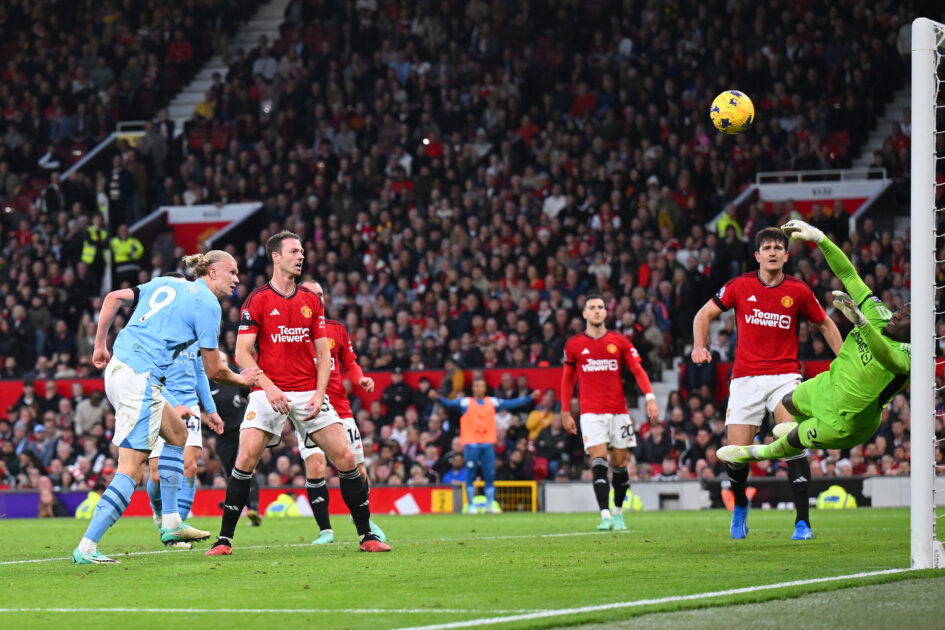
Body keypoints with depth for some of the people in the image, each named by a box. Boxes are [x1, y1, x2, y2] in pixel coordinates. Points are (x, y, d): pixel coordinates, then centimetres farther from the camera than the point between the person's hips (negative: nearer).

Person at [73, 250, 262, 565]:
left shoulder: (166, 284, 19)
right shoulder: (207, 304, -4)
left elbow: (113, 298, 18)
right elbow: (214, 371, -2)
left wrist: (100, 344, 21)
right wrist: (241, 379, 17)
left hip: (117, 370, 10)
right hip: (140, 380, -10)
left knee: (178, 434, 24)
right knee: (131, 468, -11)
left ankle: (171, 523, 26)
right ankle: (86, 547, -18)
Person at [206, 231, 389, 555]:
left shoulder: (312, 301, 10)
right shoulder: (257, 300, -2)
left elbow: (323, 352, 11)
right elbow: (242, 352, -5)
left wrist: (319, 392, -4)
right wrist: (268, 387, -18)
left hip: (308, 393, 3)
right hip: (268, 392, -3)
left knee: (345, 457, -6)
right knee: (246, 460, -16)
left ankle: (367, 536, 3)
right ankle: (224, 539, -7)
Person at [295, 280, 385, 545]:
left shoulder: (336, 329, 11)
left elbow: (349, 364, 19)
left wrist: (360, 378, -1)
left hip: (339, 407, 3)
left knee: (357, 470, 4)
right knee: (315, 466, -19)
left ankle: (364, 521, 29)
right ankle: (325, 530, -7)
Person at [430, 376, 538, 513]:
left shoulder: (493, 402, 12)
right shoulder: (465, 403, 3)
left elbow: (513, 403, 16)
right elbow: (450, 404, -8)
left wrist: (530, 398, 13)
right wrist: (437, 398, -26)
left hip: (488, 444, 3)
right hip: (471, 444, -3)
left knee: (490, 475, 2)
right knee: (470, 475, -2)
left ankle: (490, 504, 8)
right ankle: (471, 505, 3)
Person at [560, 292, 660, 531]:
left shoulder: (619, 341, 6)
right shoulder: (574, 345, 6)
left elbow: (637, 370, 3)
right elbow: (567, 379, 15)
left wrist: (650, 397, -12)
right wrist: (565, 412, 12)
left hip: (618, 411, 1)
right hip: (591, 412, -1)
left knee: (620, 463, 4)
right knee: (598, 460, -15)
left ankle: (618, 512, 23)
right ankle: (605, 516, -21)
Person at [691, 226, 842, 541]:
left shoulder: (798, 291, 2)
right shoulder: (740, 286, 2)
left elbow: (825, 325, 16)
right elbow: (704, 315, 11)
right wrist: (699, 346, -7)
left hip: (785, 376, -1)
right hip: (746, 379, 1)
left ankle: (803, 521, -17)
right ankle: (740, 503, 30)